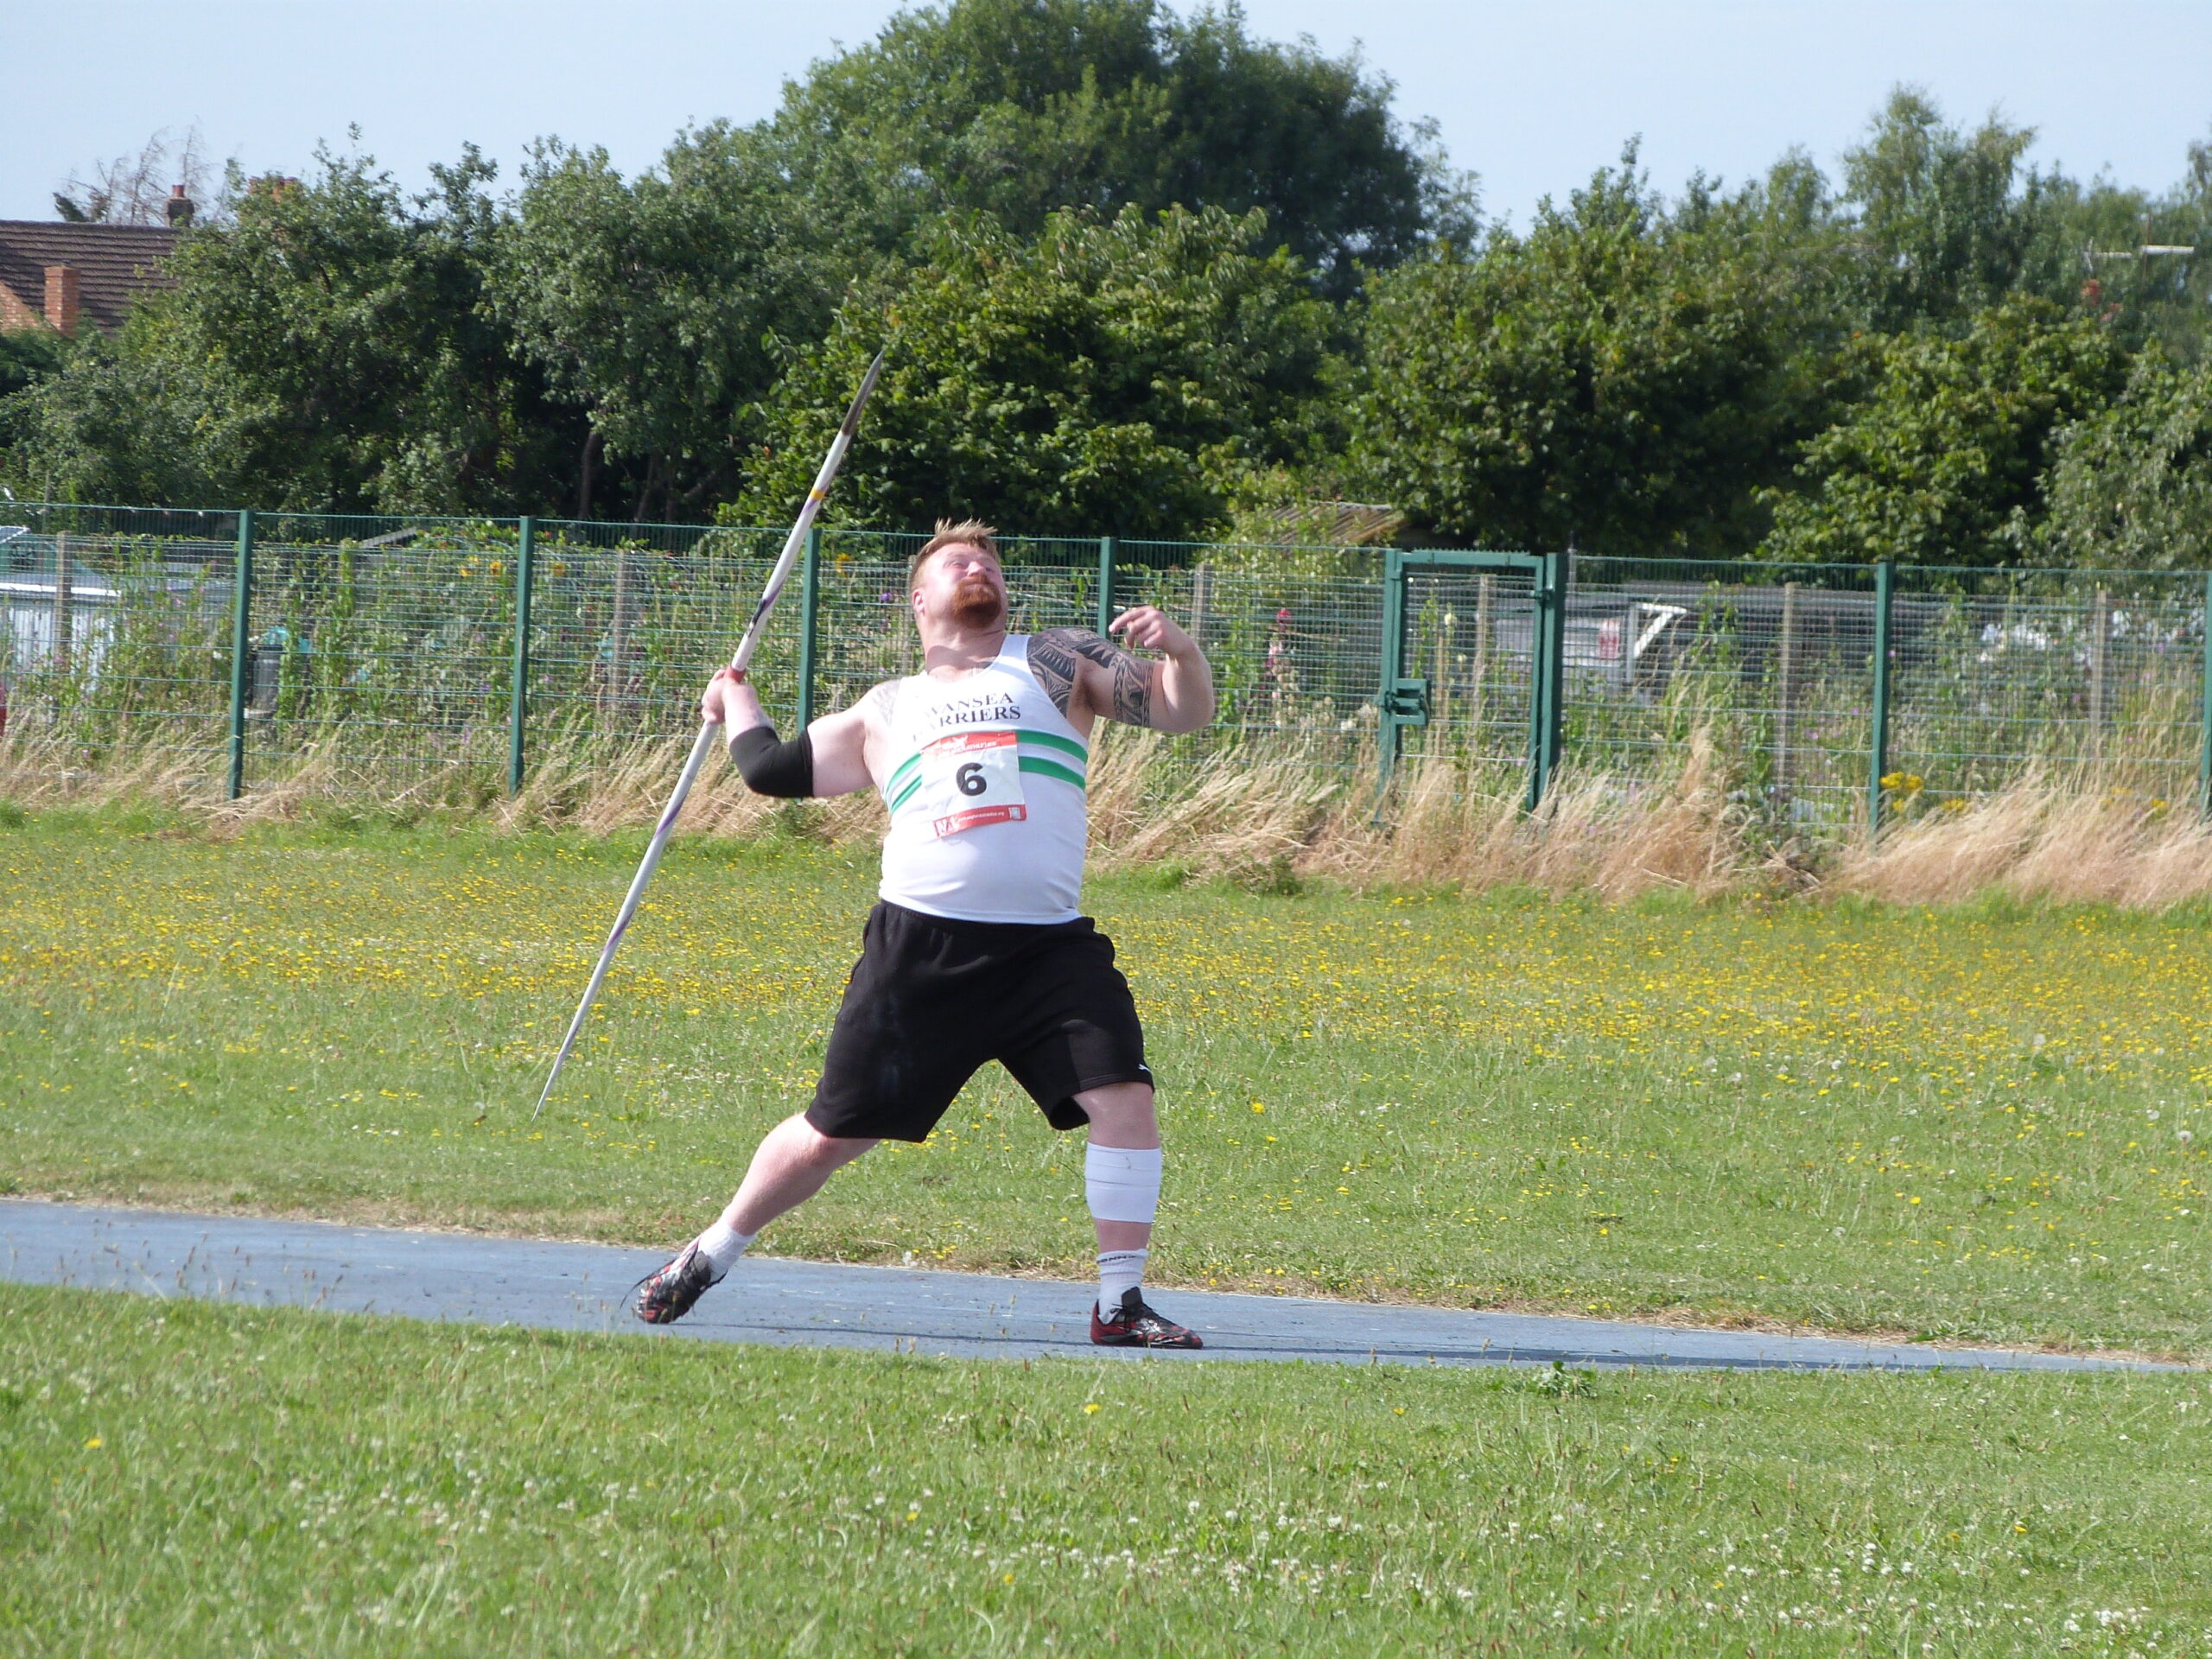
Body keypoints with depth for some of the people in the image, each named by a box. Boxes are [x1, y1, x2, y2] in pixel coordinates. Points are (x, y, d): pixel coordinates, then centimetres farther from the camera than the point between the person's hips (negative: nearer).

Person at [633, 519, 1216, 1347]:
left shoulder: (1053, 663, 16)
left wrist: (1179, 651, -14)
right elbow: (775, 767, 30)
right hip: (919, 947, 0)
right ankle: (708, 1256, 24)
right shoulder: (886, 711, 20)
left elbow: (1183, 713, 7)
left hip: (1049, 946, 0)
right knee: (831, 1134, 3)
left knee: (1124, 1098, -19)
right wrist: (735, 698, 47)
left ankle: (1119, 1302, -10)